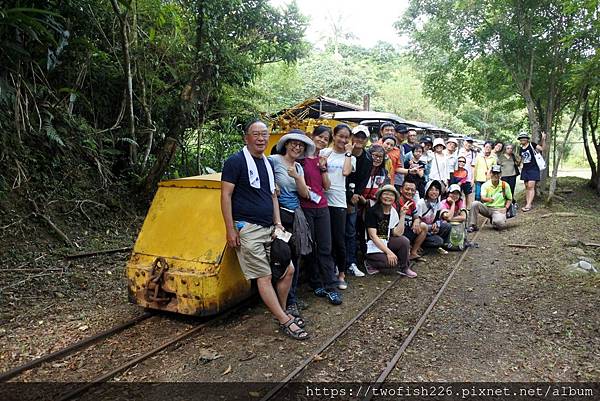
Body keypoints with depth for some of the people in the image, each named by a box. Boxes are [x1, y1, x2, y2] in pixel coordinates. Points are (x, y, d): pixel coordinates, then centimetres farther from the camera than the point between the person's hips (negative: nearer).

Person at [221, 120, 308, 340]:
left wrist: (278, 222, 11)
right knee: (264, 276, -5)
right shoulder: (235, 161, -7)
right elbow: (226, 196, -11)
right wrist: (230, 230, -15)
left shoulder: (267, 163, 16)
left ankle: (282, 312, 25)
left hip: (269, 229, 8)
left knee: (288, 270, 8)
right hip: (247, 229, -8)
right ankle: (286, 322, 2)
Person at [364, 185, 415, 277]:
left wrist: (402, 215, -14)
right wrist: (388, 252, -22)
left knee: (404, 240, -22)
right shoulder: (372, 211, -13)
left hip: (386, 243, 5)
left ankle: (404, 268, -3)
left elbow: (397, 233, -9)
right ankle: (370, 262, 1)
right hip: (373, 246, -5)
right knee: (393, 262, -26)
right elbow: (372, 235, -18)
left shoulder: (394, 213, 4)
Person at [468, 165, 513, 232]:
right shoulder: (485, 185, 0)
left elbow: (509, 199, 11)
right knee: (475, 203, -30)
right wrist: (488, 199, -38)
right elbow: (482, 198, -15)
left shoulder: (505, 185, 3)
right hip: (486, 208, 2)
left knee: (499, 223, -35)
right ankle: (472, 226, -19)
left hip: (499, 209, -2)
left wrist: (506, 208, -7)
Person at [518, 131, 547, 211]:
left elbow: (542, 149, -13)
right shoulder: (521, 149, 11)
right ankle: (528, 203, 13)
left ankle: (529, 205, -14)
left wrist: (543, 139, -23)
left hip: (533, 169, -6)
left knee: (531, 186, -12)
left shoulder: (532, 145, -5)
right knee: (527, 187, 8)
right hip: (525, 169, 6)